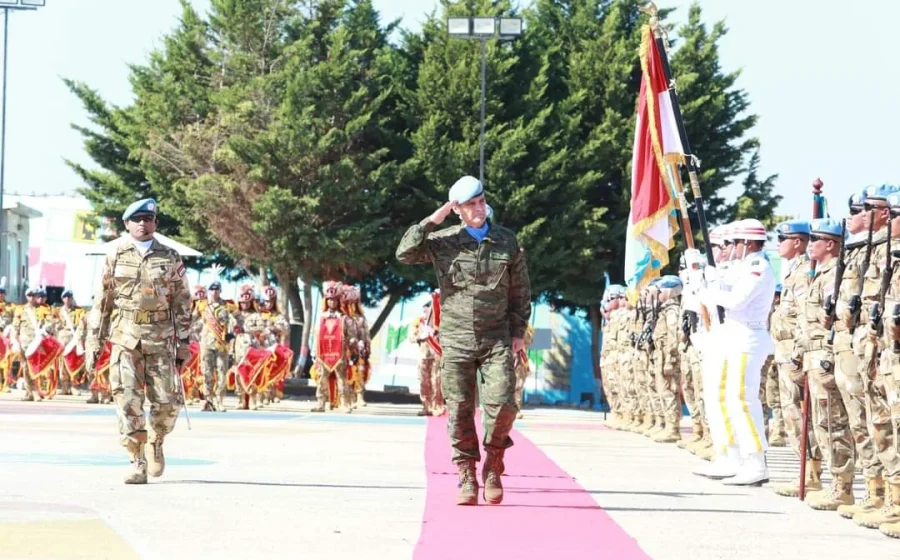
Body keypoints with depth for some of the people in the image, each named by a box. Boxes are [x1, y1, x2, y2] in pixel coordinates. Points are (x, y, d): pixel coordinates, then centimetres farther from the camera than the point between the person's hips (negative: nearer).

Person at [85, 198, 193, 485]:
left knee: (166, 401, -1)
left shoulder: (170, 258, 6)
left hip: (160, 339, 0)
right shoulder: (116, 255, 6)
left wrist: (183, 344, 4)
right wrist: (93, 341, 5)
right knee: (128, 399, -9)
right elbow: (101, 300, 9)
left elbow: (182, 303, 8)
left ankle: (155, 443, 29)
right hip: (125, 337, 0)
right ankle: (137, 463, -3)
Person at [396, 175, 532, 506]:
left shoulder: (507, 242, 7)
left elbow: (521, 292, 14)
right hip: (456, 341, 0)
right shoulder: (442, 242, 4)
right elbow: (404, 254, -6)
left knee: (502, 404, -13)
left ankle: (493, 466, 9)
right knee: (460, 411, 1)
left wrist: (518, 332, 8)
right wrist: (430, 222, -8)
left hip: (496, 339, 0)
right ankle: (467, 478, 9)